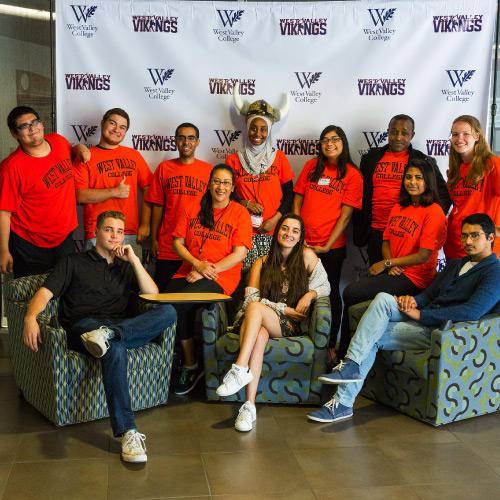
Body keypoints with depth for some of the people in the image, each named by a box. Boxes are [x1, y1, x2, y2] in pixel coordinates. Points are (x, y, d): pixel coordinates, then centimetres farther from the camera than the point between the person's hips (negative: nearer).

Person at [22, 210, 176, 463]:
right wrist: (31, 318, -16)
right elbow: (45, 292, 6)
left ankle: (108, 334, -41)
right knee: (114, 348, -41)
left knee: (168, 311, -25)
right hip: (82, 326, -3)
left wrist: (134, 260, 7)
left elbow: (153, 294, 15)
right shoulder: (73, 262, 21)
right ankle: (128, 432, -47)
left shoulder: (126, 267, 30)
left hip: (122, 328, 4)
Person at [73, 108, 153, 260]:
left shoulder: (133, 155, 15)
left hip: (131, 235, 3)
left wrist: (145, 225, 2)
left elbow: (147, 189, 11)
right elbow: (80, 195, -6)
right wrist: (115, 192, -11)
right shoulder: (86, 157, 5)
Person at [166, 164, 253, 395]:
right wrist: (197, 264, -7)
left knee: (179, 304, -29)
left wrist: (207, 271, -12)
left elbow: (239, 254, -5)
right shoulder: (193, 209, 14)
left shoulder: (240, 213, 2)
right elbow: (178, 243, 12)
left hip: (221, 277, -4)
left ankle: (190, 365, -9)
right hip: (189, 271, 4)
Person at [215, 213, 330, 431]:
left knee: (255, 308, -34)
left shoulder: (306, 256, 13)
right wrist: (283, 309, -7)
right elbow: (251, 297, 5)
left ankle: (240, 368, -44)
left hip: (290, 326, -1)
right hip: (260, 323, 2)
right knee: (259, 336, -38)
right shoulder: (261, 263, 17)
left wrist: (310, 294, -7)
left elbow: (325, 286, 16)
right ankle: (249, 405, -46)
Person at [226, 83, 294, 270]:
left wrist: (275, 219, -6)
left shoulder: (278, 157, 8)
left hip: (273, 232, 0)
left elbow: (289, 193, 7)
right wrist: (245, 203, -7)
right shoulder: (233, 160, 9)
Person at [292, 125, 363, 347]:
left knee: (331, 293, 9)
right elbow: (298, 199, 9)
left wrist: (328, 245, -11)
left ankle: (330, 344, 22)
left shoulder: (352, 174, -2)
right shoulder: (311, 166, 8)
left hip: (332, 246, -3)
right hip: (303, 243, 3)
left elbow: (346, 214, -7)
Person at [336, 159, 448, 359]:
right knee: (353, 294, -17)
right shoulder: (398, 208, 15)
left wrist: (387, 263, -9)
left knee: (351, 293, -20)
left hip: (414, 279, -7)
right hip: (393, 273, 7)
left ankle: (344, 356, -1)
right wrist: (391, 265, -5)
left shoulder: (434, 213, -10)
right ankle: (343, 358, -4)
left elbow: (423, 256, -14)